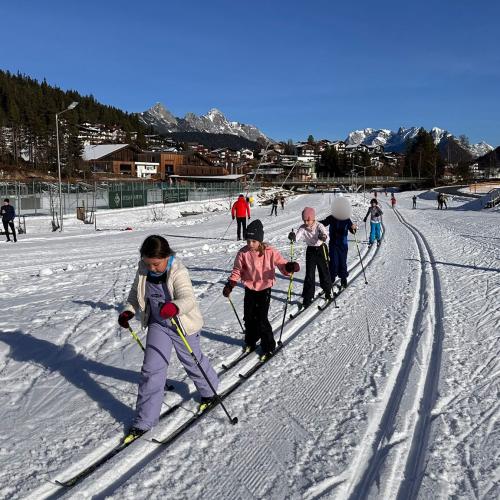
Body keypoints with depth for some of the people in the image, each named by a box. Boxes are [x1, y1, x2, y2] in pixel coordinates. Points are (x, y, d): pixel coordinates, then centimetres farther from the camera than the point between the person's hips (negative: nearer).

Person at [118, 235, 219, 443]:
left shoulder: (178, 272, -29)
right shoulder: (143, 270, -10)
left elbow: (188, 298, -43)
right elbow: (136, 292, 7)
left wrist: (175, 307, -64)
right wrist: (128, 311, -9)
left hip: (183, 325, -4)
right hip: (157, 325, 4)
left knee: (192, 361, 16)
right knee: (151, 369, -1)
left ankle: (209, 391, 48)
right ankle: (144, 421, 10)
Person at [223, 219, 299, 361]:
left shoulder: (270, 252, -15)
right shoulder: (243, 253, -8)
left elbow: (282, 264, -11)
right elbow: (237, 271, 1)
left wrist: (290, 267, -34)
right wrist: (230, 284, -11)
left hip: (264, 289, -3)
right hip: (249, 289, 4)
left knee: (261, 319, -5)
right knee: (249, 317, 13)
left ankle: (268, 347, 14)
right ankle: (250, 342, 37)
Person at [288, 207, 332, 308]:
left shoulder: (319, 226, -19)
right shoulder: (303, 228, -11)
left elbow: (325, 235, -37)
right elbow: (297, 237, -26)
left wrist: (323, 237, -60)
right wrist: (292, 237, -49)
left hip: (321, 249, -2)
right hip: (310, 251, 2)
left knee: (324, 271, 9)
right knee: (309, 274, -1)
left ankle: (328, 291, 33)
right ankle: (307, 297, 6)